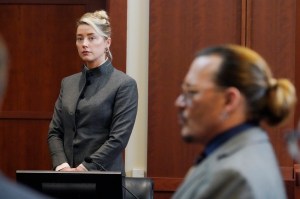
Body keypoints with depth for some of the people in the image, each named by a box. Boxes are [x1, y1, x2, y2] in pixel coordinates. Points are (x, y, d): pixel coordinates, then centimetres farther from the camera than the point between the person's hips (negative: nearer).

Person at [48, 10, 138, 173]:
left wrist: (84, 168, -16)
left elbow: (118, 138, -11)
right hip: (67, 177, 4)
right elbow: (54, 132, 9)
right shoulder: (68, 83, 13)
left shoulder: (124, 84, -4)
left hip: (104, 177, -4)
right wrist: (62, 166, -7)